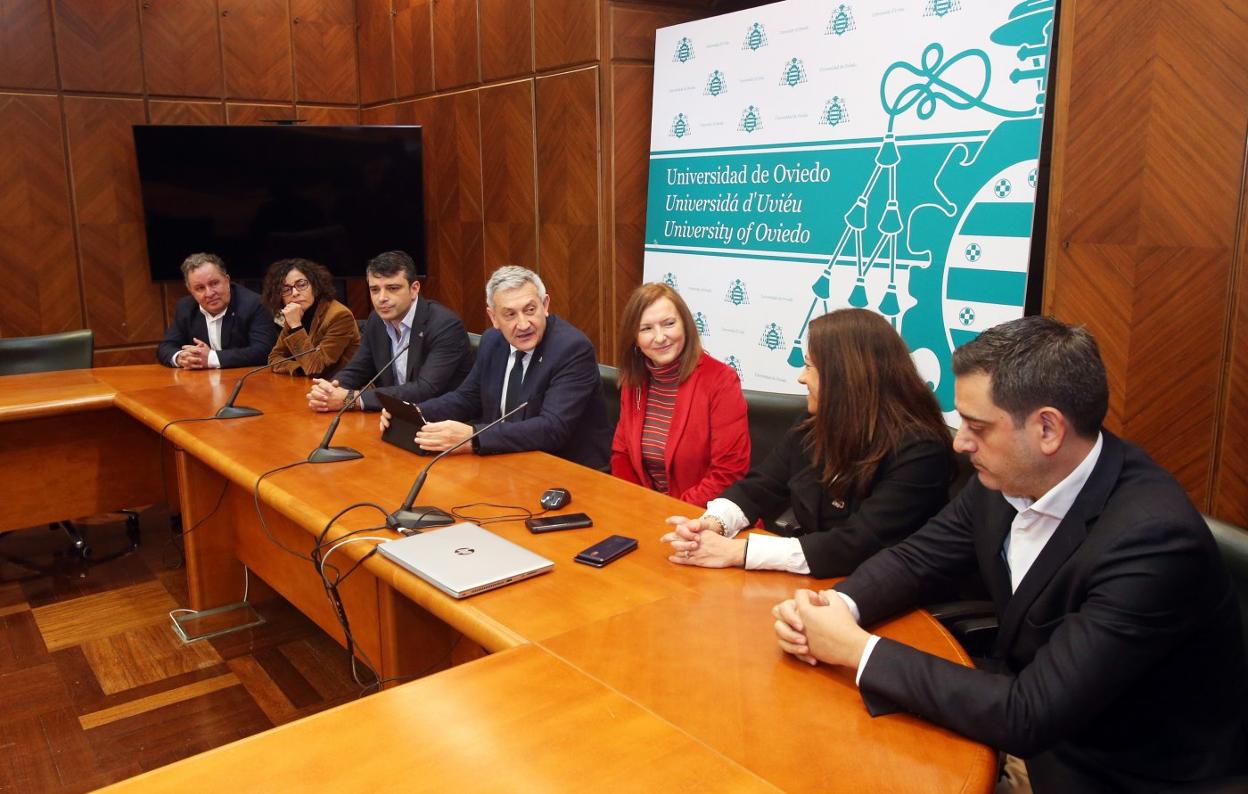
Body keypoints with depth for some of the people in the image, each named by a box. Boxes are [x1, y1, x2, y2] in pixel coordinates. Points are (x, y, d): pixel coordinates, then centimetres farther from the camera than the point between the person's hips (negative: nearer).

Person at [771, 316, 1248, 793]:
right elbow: (919, 559, 2)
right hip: (1031, 718, 6)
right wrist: (836, 607, -18)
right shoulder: (1006, 479, -11)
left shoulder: (1152, 539, -32)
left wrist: (856, 648, -28)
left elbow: (1027, 717, -33)